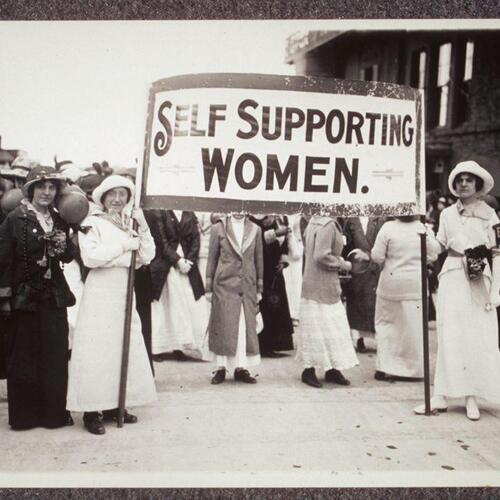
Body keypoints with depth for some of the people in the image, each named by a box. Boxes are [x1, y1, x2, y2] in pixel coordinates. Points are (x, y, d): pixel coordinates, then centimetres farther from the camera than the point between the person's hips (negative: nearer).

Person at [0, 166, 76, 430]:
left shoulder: (59, 220, 9)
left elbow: (69, 257, 11)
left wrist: (64, 244, -11)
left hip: (54, 296, 4)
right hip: (25, 296, -4)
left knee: (56, 356, 6)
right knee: (24, 357, 5)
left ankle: (54, 411, 17)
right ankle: (23, 414, 16)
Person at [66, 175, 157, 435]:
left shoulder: (130, 225, 15)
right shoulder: (93, 222, -2)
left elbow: (147, 257, 6)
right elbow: (90, 256, -16)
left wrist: (143, 227, -4)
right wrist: (124, 246, -13)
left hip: (124, 292, 6)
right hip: (100, 290, -6)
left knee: (124, 348, 7)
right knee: (97, 349, -6)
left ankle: (113, 406, 17)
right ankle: (91, 411, 0)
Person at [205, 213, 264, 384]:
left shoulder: (255, 230, 7)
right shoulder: (218, 228, 2)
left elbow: (259, 260, 11)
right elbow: (212, 259, 4)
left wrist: (259, 289, 9)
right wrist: (209, 288, 1)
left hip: (247, 286, 2)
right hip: (224, 285, -2)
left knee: (246, 328, 3)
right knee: (223, 327, 0)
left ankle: (241, 368, 12)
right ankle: (221, 367, 10)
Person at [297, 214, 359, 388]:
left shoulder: (314, 222, 9)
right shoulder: (328, 226, -20)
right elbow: (321, 256, -26)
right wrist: (343, 264, -13)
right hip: (322, 288, -10)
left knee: (331, 328, 14)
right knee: (319, 327, 0)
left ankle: (331, 370, 23)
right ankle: (309, 370, 11)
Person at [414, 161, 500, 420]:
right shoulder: (447, 214, 10)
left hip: (479, 281, -2)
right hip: (452, 278, 2)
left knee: (478, 338, -1)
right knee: (449, 337, 1)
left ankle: (471, 397, 7)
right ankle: (441, 396, 4)